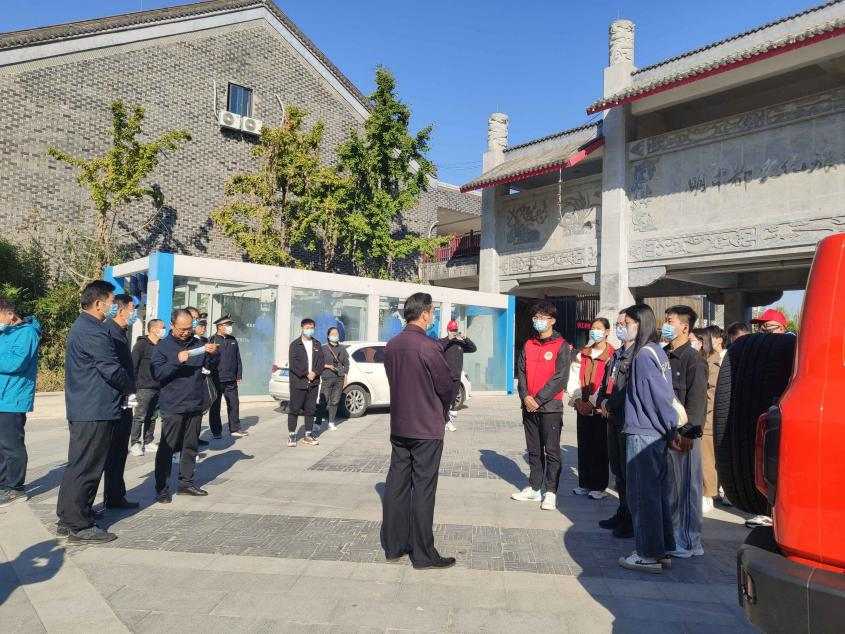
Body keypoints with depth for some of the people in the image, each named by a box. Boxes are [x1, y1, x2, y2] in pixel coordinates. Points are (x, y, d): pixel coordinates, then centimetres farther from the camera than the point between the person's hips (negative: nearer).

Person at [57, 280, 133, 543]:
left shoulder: (81, 327, 16)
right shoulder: (93, 332, -19)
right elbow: (113, 370, -20)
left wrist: (125, 387, 12)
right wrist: (132, 387, -2)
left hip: (82, 409, 11)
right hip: (95, 411, -11)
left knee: (77, 465, 17)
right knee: (86, 468, -2)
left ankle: (68, 519, 27)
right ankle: (79, 525, 6)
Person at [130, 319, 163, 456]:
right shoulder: (142, 344, -5)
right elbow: (133, 365, -8)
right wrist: (134, 385, -12)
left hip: (158, 388, 6)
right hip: (144, 388, -6)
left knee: (152, 417, 11)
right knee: (140, 417, -3)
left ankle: (149, 442, 19)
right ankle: (135, 443, 5)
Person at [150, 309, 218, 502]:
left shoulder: (196, 344, 9)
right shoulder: (163, 346, -2)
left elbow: (212, 365, 15)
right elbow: (156, 373, -12)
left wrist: (213, 354, -6)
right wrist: (177, 361, -25)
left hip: (195, 406, 4)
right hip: (172, 407, -4)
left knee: (190, 447, 11)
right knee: (167, 449, 1)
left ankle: (186, 483, 21)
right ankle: (162, 488, 9)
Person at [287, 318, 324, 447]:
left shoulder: (317, 344, 14)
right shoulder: (295, 344, -1)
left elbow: (321, 361, 7)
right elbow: (293, 363, -11)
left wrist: (315, 373, -9)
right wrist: (306, 374, -15)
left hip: (313, 382, 4)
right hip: (298, 382, -4)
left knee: (310, 410, 9)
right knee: (294, 409, -2)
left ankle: (308, 435, 17)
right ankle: (291, 435, 7)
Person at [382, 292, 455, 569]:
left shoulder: (391, 345, 4)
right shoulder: (428, 346, -17)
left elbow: (394, 380, 10)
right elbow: (446, 385, -11)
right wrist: (441, 411, 9)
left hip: (399, 426, 7)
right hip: (427, 428, -7)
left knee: (396, 484, 12)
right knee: (423, 489, 0)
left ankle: (394, 545, 22)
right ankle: (423, 554, 10)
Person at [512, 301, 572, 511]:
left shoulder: (561, 346, -4)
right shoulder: (528, 345, 12)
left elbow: (560, 377, -12)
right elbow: (521, 373, 8)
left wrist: (539, 399, -15)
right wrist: (526, 397, -8)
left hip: (551, 407, -5)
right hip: (529, 406, 5)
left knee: (551, 451, -1)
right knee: (534, 450, 13)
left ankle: (551, 492, 7)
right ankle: (534, 487, 22)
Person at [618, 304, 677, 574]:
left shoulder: (643, 354, -16)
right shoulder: (656, 352, 12)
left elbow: (660, 395, -18)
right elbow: (664, 394, 15)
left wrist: (671, 430, -10)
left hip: (643, 434, -9)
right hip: (656, 433, 9)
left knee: (642, 493, 0)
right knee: (657, 492, 15)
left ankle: (648, 555, 9)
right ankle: (662, 550, 25)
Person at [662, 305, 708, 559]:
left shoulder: (693, 359, -10)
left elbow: (696, 400, -14)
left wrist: (688, 432, -17)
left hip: (684, 433, -7)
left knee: (688, 486, 2)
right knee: (669, 486, 16)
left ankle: (690, 542, 13)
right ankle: (670, 534, 30)